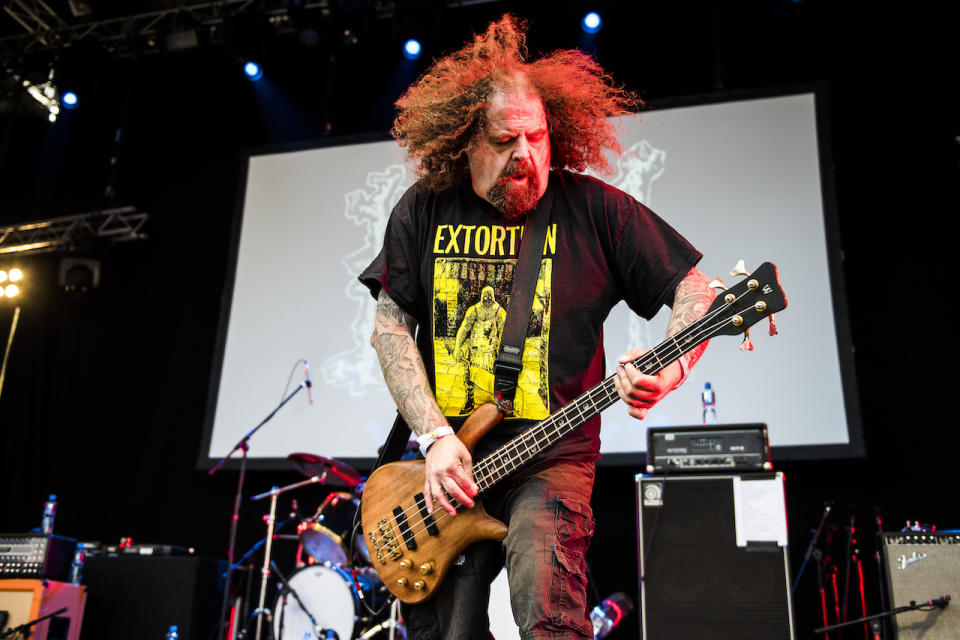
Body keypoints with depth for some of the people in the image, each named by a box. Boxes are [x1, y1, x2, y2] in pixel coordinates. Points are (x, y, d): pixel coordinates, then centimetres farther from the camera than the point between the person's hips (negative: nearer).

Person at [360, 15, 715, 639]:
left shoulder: (593, 208, -2)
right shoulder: (424, 211, 4)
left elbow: (693, 289, 1)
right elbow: (390, 327, 2)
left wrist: (672, 366, -21)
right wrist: (436, 438, -9)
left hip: (552, 459, -2)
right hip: (448, 467, 3)